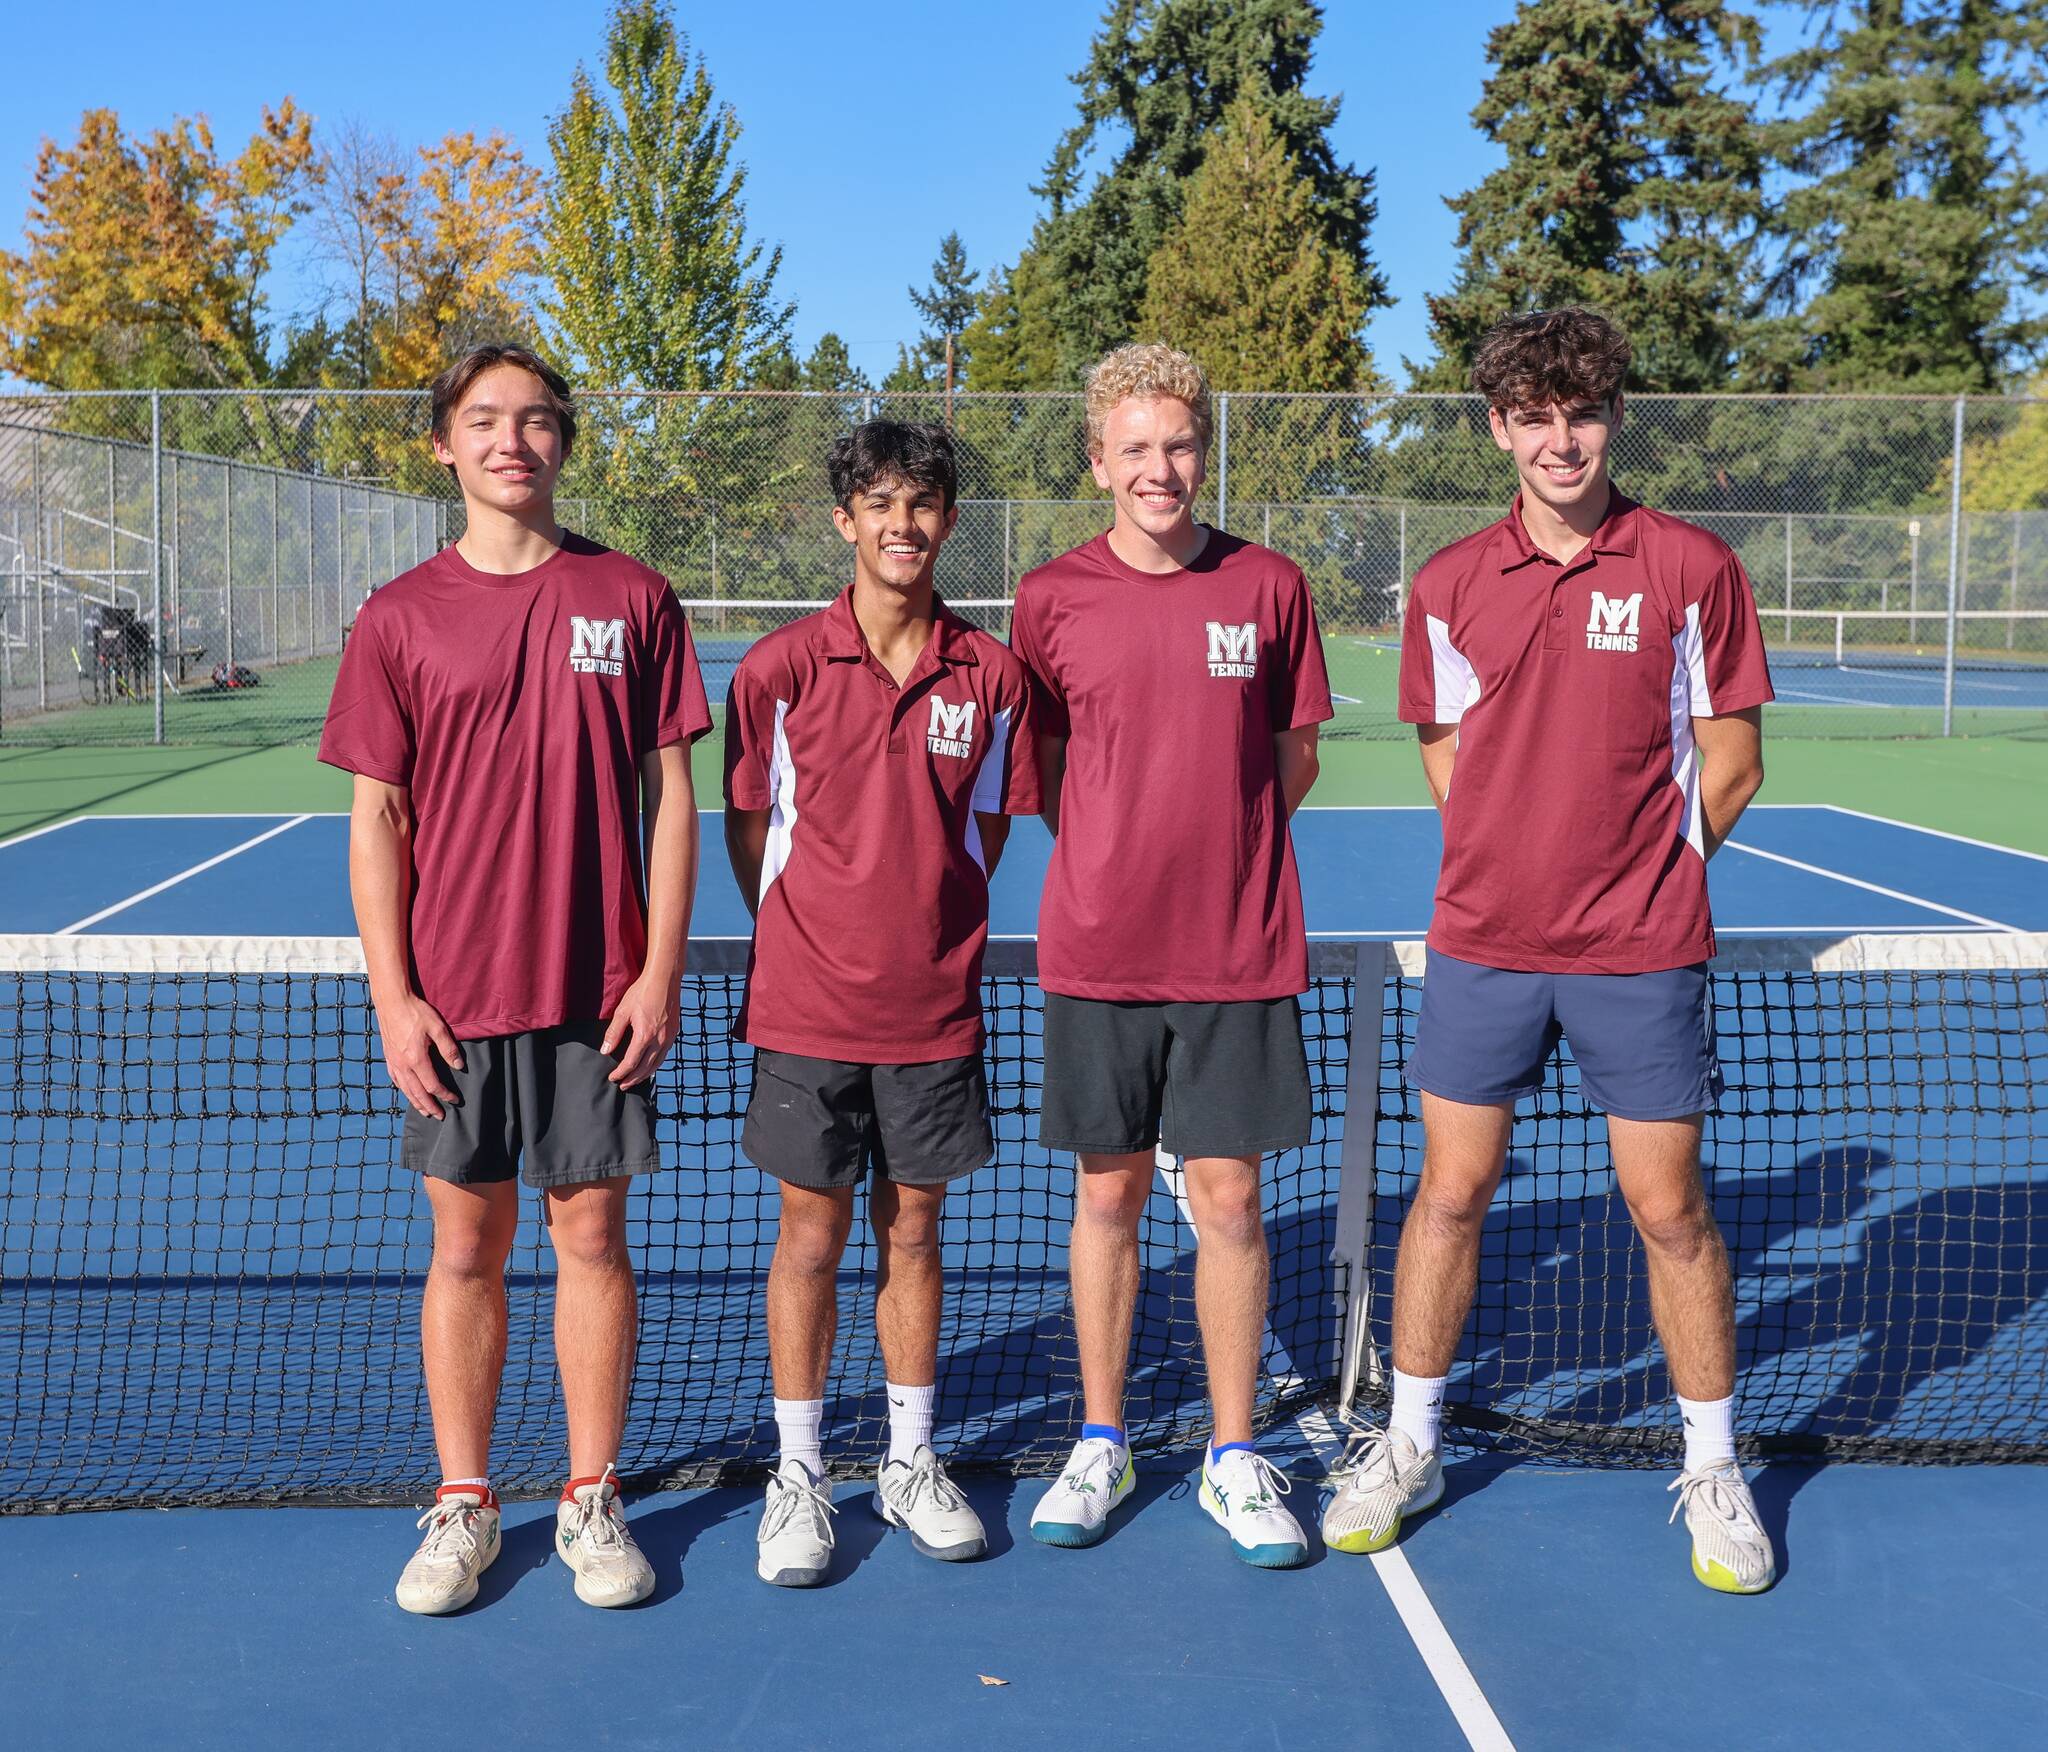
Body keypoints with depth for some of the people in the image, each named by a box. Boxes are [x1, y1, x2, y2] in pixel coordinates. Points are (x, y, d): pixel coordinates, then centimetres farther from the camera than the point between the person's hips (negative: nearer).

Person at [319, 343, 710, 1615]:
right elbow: (378, 817, 3)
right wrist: (393, 995, -4)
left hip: (602, 992, 0)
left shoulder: (634, 601, 2)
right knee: (466, 1245, 8)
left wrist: (662, 972, -4)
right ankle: (463, 1506, 21)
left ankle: (593, 1499, 20)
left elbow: (672, 797, 2)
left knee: (593, 1234, 6)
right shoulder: (401, 618, 3)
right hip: (452, 999, 1)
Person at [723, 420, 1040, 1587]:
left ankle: (910, 1465, 27)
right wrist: (808, 942, 6)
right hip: (807, 1009, -1)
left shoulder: (992, 676, 0)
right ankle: (800, 1475, 21)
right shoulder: (783, 667, -4)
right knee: (812, 1237, 7)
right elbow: (750, 826, 5)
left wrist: (930, 933, 7)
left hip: (936, 1011, 2)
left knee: (914, 1233, 12)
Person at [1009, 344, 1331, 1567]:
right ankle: (1102, 1443, 24)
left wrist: (1219, 843, 0)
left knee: (1229, 1198, 4)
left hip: (1241, 952, 0)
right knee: (1109, 1195, 9)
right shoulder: (1053, 597, 1)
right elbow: (1042, 773, 10)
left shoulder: (1270, 586, 2)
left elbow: (1294, 762, 10)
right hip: (1097, 950, 0)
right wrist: (1122, 854, 1)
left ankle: (1235, 1457, 18)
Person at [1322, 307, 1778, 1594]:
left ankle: (1713, 1470, 23)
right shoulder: (1450, 584, 5)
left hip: (1641, 953, -2)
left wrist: (1639, 880, 0)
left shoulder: (1691, 567, -3)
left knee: (1672, 1208, 5)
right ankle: (1409, 1447, 24)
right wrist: (1525, 864, 7)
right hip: (1482, 943, 2)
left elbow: (1730, 762, 1)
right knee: (1451, 1193, 8)